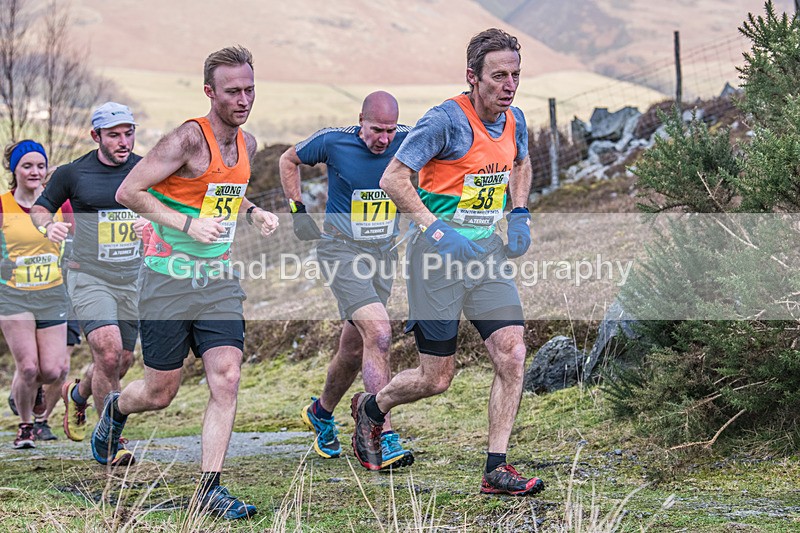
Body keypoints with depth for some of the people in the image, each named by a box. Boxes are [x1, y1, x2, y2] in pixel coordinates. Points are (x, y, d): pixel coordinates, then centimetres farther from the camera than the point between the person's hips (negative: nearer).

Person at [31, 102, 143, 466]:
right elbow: (40, 207, 10)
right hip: (88, 276, -4)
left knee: (122, 362, 10)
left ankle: (77, 393, 44)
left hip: (132, 281, 4)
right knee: (108, 353, -22)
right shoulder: (72, 173, -3)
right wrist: (48, 225, -12)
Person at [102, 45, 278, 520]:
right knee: (161, 392, 6)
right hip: (169, 279, -5)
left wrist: (253, 211, 9)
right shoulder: (189, 138, -16)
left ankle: (210, 488, -4)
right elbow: (128, 191, -17)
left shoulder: (246, 144, 7)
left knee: (227, 378, -9)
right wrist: (187, 223, -23)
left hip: (219, 280, 5)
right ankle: (116, 408, 41)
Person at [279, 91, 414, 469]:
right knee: (378, 333, -23)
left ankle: (321, 412, 41)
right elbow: (289, 160, 7)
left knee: (354, 350, 13)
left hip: (383, 252, 4)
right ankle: (384, 438, -22)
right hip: (341, 250, -4)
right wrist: (297, 210, 1)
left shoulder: (406, 141, -7)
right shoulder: (333, 141, -12)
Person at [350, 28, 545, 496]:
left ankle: (497, 469, -3)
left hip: (488, 252, 6)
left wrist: (520, 213, 12)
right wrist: (434, 227, -24)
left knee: (512, 353, -10)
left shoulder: (515, 120, 5)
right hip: (440, 257, -6)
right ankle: (372, 408, 32)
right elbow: (393, 179, -16)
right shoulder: (446, 120, -16)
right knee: (437, 378, 0)